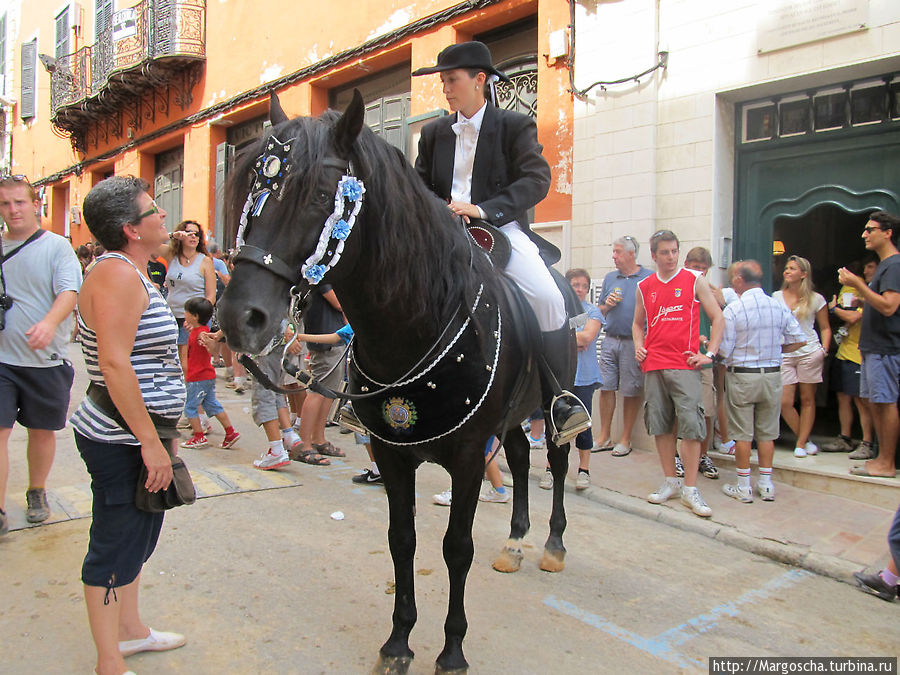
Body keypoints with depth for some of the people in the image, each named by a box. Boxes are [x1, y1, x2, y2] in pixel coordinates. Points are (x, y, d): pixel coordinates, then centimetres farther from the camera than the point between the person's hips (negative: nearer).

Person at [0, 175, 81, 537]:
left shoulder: (57, 246, -4)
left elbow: (69, 292, -18)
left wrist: (49, 323, -35)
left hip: (46, 358, -2)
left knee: (42, 430, 12)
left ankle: (37, 492, 33)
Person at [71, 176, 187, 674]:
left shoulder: (133, 273, 13)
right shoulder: (117, 274, -19)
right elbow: (114, 364, -27)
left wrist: (160, 432, 22)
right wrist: (151, 441, -24)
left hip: (137, 433, 10)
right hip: (120, 440, -10)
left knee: (138, 535, 22)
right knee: (116, 546, 3)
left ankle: (130, 629, 40)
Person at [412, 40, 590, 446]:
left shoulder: (515, 125, 6)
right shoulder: (434, 133, 18)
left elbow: (537, 179, -6)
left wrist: (483, 209, -19)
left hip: (502, 230, -3)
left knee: (548, 298, -27)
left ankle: (557, 399, -11)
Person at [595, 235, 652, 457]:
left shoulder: (649, 278, -1)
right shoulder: (610, 278, 13)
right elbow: (600, 312, 19)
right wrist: (607, 305, -3)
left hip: (634, 342, -4)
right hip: (610, 340, 4)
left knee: (631, 392, 3)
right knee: (606, 388, 5)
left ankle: (625, 439, 14)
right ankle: (605, 437, 16)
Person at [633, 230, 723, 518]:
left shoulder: (695, 281, 2)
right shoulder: (644, 287, 11)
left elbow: (717, 317, 4)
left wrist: (709, 354, -4)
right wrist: (639, 347, 6)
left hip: (685, 365, -3)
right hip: (653, 366, 4)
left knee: (691, 425, -6)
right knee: (660, 425, 7)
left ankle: (690, 489, 2)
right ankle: (670, 482, 20)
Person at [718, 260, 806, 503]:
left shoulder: (732, 310, -14)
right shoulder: (779, 306, 0)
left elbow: (725, 351, -13)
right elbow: (799, 339, 3)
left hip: (741, 376, -4)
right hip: (772, 375, 4)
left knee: (742, 433, 4)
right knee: (767, 432, 13)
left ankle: (743, 486, 11)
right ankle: (766, 483, 19)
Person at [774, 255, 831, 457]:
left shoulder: (816, 299, 4)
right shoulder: (776, 297, 9)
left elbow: (825, 328, 10)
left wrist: (824, 349, -4)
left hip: (809, 353, -1)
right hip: (784, 355, 1)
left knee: (807, 399, 3)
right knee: (784, 402, -5)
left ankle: (801, 443, 12)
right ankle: (804, 439, 15)